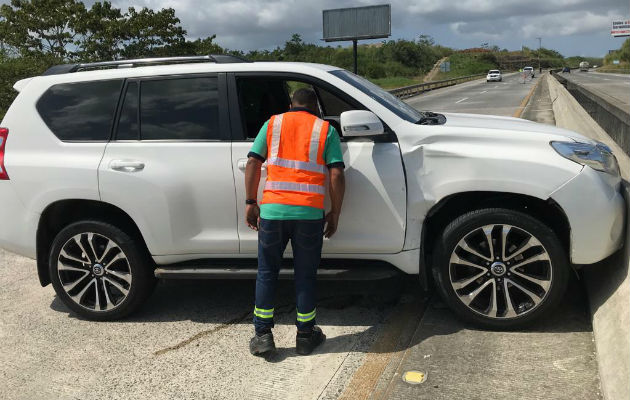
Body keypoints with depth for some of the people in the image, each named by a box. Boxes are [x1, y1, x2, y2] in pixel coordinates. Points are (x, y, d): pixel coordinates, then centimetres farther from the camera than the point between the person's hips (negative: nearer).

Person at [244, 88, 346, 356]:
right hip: (310, 213, 0)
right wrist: (335, 213, 5)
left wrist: (250, 202, 7)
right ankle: (306, 336, 21)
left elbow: (253, 163, 3)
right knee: (305, 275, 11)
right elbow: (337, 175, -2)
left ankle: (263, 335, 14)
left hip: (272, 210, 1)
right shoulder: (326, 129, 8)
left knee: (266, 273, 13)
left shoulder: (273, 123, 12)